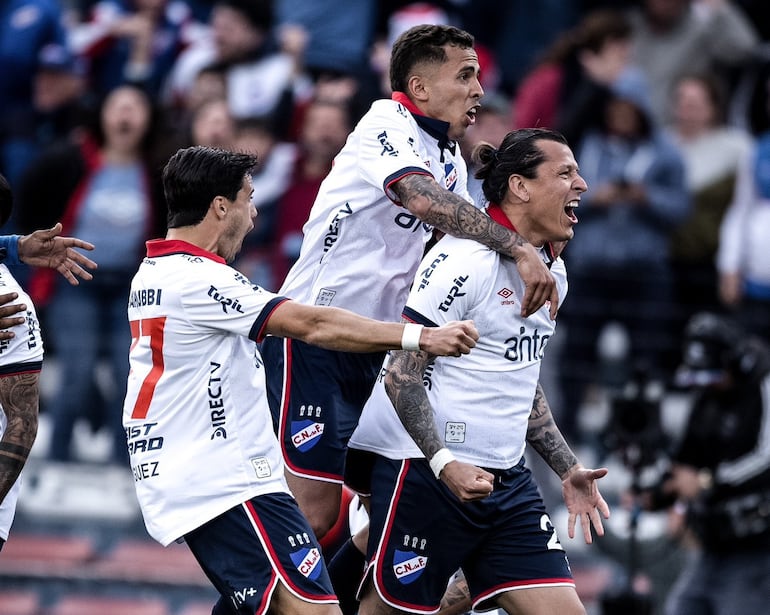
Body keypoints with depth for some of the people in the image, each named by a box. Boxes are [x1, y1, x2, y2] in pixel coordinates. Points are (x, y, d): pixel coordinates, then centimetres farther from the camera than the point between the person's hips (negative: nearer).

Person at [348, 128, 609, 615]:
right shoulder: (467, 260, -14)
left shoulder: (553, 272, 13)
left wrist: (567, 469, 19)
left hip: (506, 479, 8)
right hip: (425, 471, -8)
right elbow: (401, 373, -16)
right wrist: (444, 463, -27)